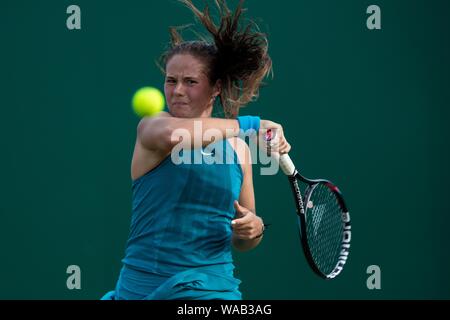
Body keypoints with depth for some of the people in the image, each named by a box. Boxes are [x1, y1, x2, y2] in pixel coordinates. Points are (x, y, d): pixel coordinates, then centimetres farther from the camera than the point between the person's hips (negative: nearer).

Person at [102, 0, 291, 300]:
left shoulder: (238, 149, 7)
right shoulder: (151, 126, -4)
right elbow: (171, 134, -31)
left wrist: (254, 229, -5)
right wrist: (250, 125, -24)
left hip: (214, 288, 3)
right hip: (143, 285, -3)